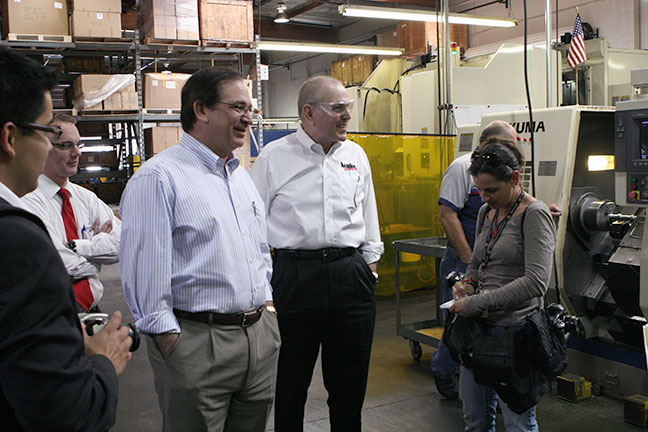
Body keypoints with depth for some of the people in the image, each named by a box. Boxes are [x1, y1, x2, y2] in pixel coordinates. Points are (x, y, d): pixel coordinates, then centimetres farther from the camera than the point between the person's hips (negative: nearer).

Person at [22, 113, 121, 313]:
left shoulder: (86, 197, 13)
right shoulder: (29, 201, -7)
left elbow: (122, 244, 1)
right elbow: (60, 264, -16)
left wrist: (75, 246, -11)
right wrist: (97, 244, 0)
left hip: (92, 308, 4)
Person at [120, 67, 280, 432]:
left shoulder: (241, 175, 15)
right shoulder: (159, 178, -12)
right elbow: (145, 270, -15)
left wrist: (267, 303, 16)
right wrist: (169, 340, -14)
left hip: (262, 333, 8)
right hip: (198, 342, -7)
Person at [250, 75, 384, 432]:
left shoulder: (356, 155, 10)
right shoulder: (274, 157, -2)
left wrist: (370, 263, 14)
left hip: (351, 274, 4)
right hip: (294, 277, -3)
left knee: (350, 376, 14)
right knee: (291, 379, 9)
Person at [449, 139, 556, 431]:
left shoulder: (534, 215, -11)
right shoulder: (486, 212, 12)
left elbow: (536, 282, -22)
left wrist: (477, 303, -22)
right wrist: (468, 284, 3)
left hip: (515, 329, -7)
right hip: (479, 327, 7)